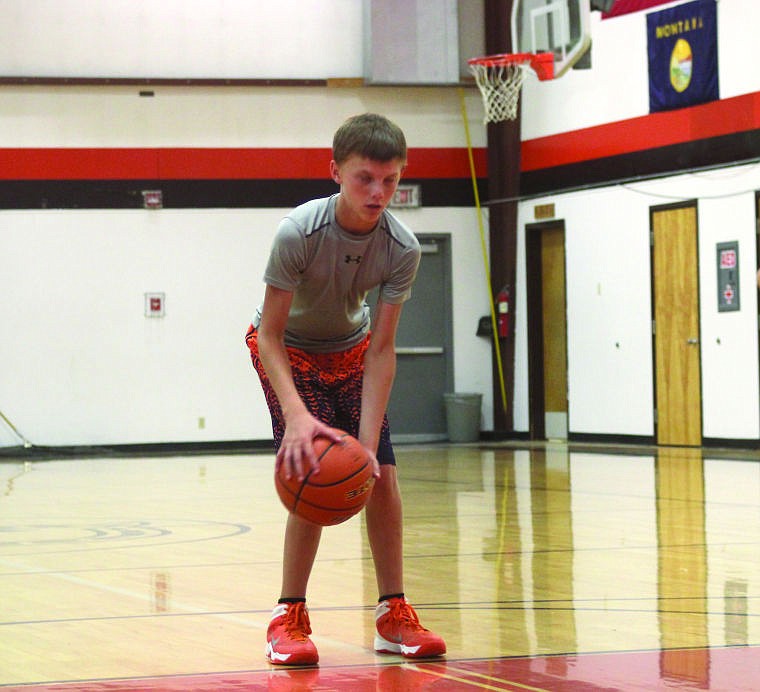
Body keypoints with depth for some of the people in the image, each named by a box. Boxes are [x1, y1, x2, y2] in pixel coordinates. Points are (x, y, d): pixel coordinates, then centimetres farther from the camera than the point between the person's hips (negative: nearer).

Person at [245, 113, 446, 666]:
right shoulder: (298, 233, -35)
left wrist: (368, 439, -30)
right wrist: (295, 414, -45)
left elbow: (381, 348, -22)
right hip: (287, 350, -4)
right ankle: (289, 619, -8)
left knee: (382, 474, -4)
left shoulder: (402, 248, -25)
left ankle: (394, 615, 9)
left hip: (349, 351, 4)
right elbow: (271, 334, -31)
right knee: (314, 475, -19)